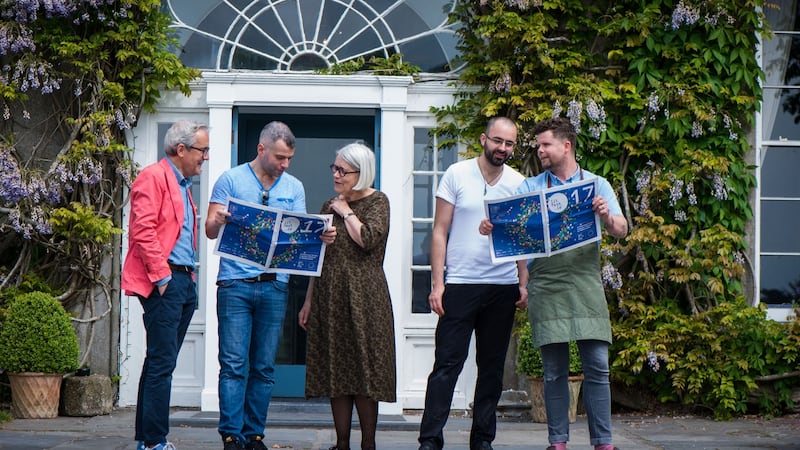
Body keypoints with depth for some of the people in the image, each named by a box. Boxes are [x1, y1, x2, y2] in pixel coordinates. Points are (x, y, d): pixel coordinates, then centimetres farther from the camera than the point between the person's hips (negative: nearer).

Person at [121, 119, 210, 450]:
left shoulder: (182, 185, 22)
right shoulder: (154, 177, -8)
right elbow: (143, 230, -17)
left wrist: (188, 276, 16)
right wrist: (162, 276, -19)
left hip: (183, 281, 10)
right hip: (164, 282, -10)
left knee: (161, 362, 11)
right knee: (162, 363, -10)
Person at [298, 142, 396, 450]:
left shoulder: (377, 201, -1)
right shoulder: (329, 206, 15)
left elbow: (368, 239, -19)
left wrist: (346, 212, -6)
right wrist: (308, 301, 15)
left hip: (362, 298, -5)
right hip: (329, 297, 6)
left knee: (363, 371, -4)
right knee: (335, 374, 4)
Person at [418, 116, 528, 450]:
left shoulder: (518, 183, 7)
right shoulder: (457, 175, -1)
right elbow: (440, 232, -1)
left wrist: (523, 284, 4)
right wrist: (437, 283, -7)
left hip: (503, 287, 3)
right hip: (460, 284, -3)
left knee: (492, 366, 9)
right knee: (447, 364, -6)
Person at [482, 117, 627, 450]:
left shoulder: (596, 185, 9)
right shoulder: (530, 187, 12)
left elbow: (621, 231, 0)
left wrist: (607, 217, -22)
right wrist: (490, 226, -18)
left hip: (585, 283, -1)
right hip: (546, 285, 1)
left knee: (597, 366, -4)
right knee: (554, 370, 3)